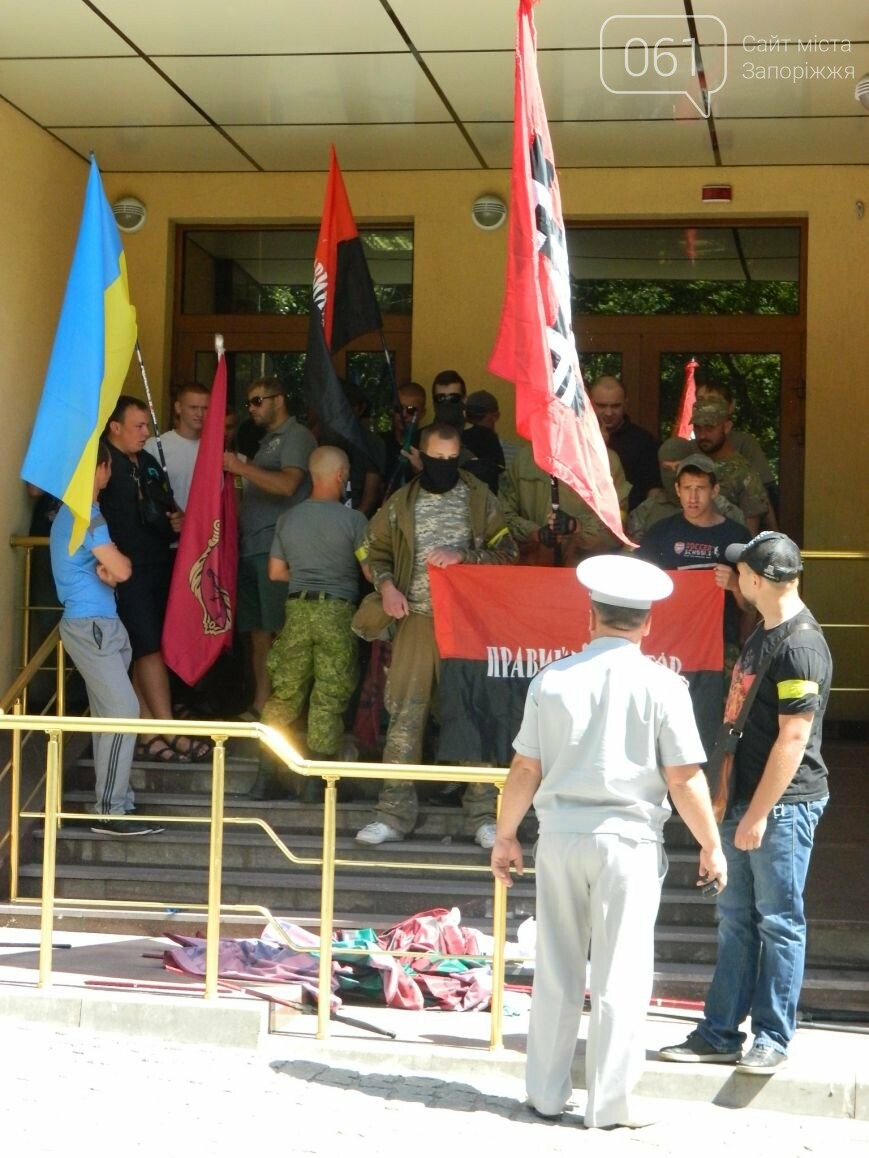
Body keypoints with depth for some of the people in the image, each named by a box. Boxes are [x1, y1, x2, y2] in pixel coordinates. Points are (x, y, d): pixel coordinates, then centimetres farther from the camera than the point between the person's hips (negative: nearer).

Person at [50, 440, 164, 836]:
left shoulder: (70, 511, 17)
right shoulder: (86, 514, -16)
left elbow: (105, 568, 20)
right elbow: (122, 570, -19)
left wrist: (107, 567, -2)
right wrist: (117, 563, 2)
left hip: (92, 624, 10)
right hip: (92, 626, -10)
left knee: (107, 714, 11)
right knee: (123, 712, -13)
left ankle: (112, 800, 15)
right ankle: (110, 811, -13)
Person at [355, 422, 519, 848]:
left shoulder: (479, 498, 4)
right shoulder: (402, 503, 9)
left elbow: (507, 551, -1)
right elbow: (376, 550, 18)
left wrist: (463, 557, -14)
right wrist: (386, 585, 0)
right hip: (417, 620, 2)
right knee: (404, 712, 0)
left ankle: (482, 813, 6)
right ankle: (395, 812, 6)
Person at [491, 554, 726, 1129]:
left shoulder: (553, 679, 0)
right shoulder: (661, 684, -7)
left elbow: (526, 768, 3)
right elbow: (685, 778, -7)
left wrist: (506, 835, 15)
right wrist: (711, 847, 3)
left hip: (561, 837, 3)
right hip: (628, 839, -3)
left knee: (556, 970, 13)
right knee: (621, 974, 4)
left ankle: (547, 1093, 21)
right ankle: (610, 1104, 7)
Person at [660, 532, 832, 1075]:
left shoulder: (800, 646, -18)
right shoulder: (765, 632, 12)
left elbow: (793, 740, -20)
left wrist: (758, 814, -18)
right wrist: (735, 800, 18)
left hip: (784, 804, -9)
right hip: (749, 797, 9)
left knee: (779, 922, 1)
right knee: (736, 920, 12)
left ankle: (774, 1039, 10)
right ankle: (721, 1034, 19)